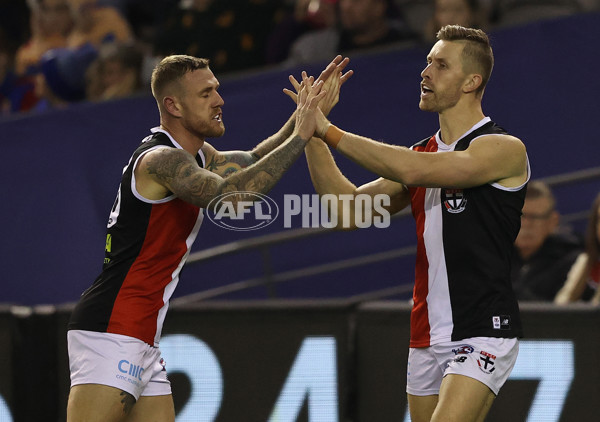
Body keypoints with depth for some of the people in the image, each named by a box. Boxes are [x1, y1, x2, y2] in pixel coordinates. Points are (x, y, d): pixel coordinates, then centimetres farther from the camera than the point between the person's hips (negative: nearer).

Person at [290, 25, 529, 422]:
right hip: (427, 339, 8)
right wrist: (313, 136, 1)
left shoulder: (504, 149, -11)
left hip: (483, 333, -8)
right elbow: (349, 209, 10)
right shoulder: (422, 152, 13)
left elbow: (412, 170, -24)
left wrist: (330, 131, -18)